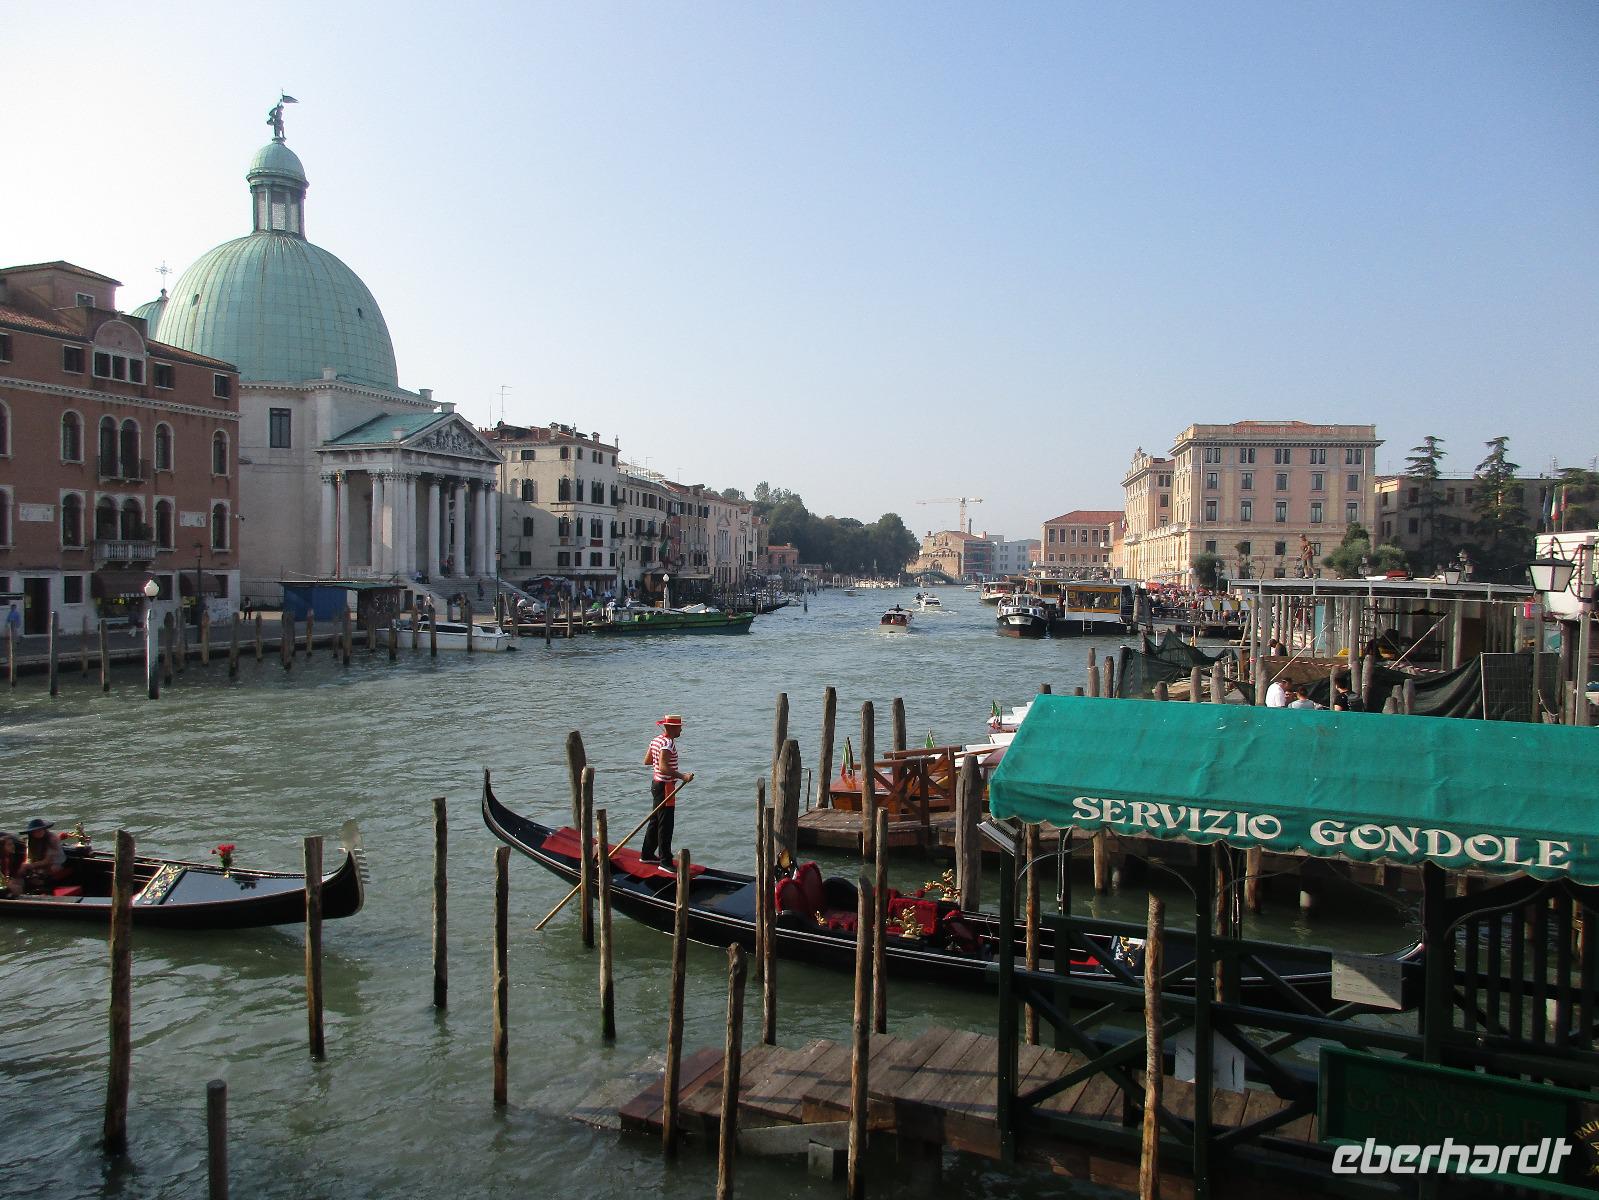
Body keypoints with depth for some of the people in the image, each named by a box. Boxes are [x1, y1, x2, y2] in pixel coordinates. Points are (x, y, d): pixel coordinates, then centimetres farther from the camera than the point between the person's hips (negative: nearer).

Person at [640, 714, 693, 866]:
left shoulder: (657, 740, 10)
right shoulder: (668, 743, -21)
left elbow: (646, 761, 17)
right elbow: (663, 768, -30)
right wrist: (683, 777, -32)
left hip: (656, 784, 10)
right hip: (665, 787, -10)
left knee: (655, 821, 19)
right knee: (665, 825, -5)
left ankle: (647, 855, 28)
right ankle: (665, 861, -1)